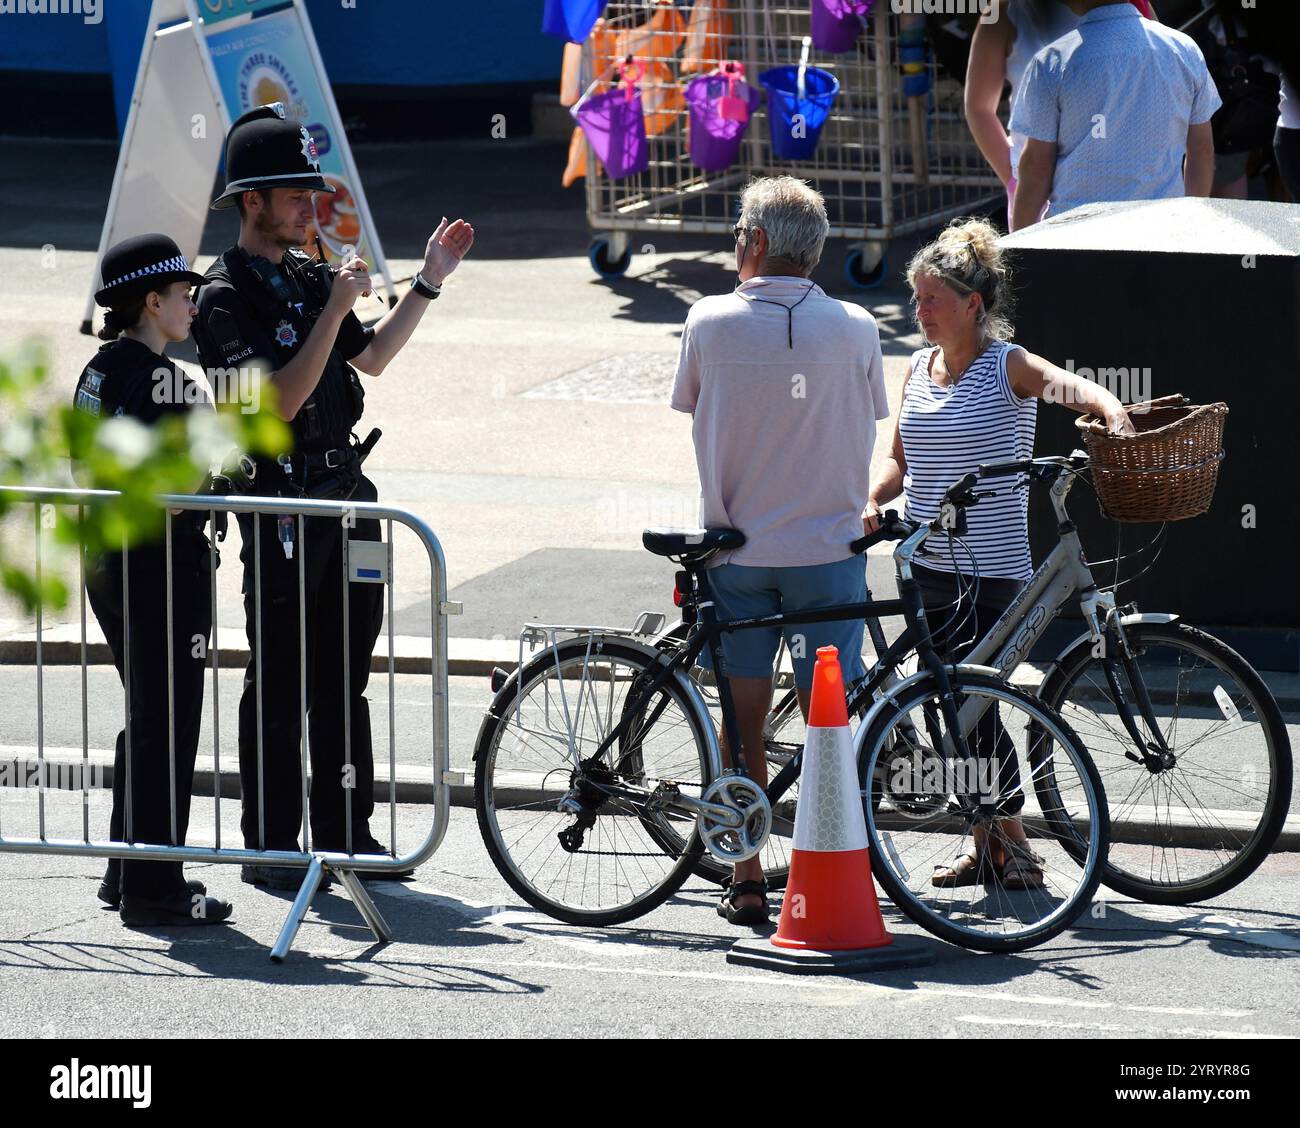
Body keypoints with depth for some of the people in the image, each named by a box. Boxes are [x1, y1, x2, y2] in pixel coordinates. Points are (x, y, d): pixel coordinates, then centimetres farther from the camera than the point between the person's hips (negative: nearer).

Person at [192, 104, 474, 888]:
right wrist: (337, 308, -25)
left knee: (344, 676, 13)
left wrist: (429, 284, 20)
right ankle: (270, 846, 3)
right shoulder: (228, 297, -13)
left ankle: (345, 831, 21)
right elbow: (283, 399, -22)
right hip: (282, 504, -8)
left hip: (345, 492, 8)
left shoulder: (308, 277, 13)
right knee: (280, 683, -3)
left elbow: (371, 357, 26)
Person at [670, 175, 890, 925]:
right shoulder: (855, 330, -5)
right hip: (828, 546, 0)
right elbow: (867, 429, 6)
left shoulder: (712, 323, -7)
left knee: (744, 718, 7)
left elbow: (693, 407, 7)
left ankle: (748, 882, 8)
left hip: (737, 547, 0)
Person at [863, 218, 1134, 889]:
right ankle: (984, 847, 18)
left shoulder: (1007, 366, -8)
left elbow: (1067, 384, -26)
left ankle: (1013, 847, 3)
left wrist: (1109, 408, -48)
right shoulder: (919, 368, 10)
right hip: (927, 566, 6)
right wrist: (874, 501, -3)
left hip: (991, 569, -6)